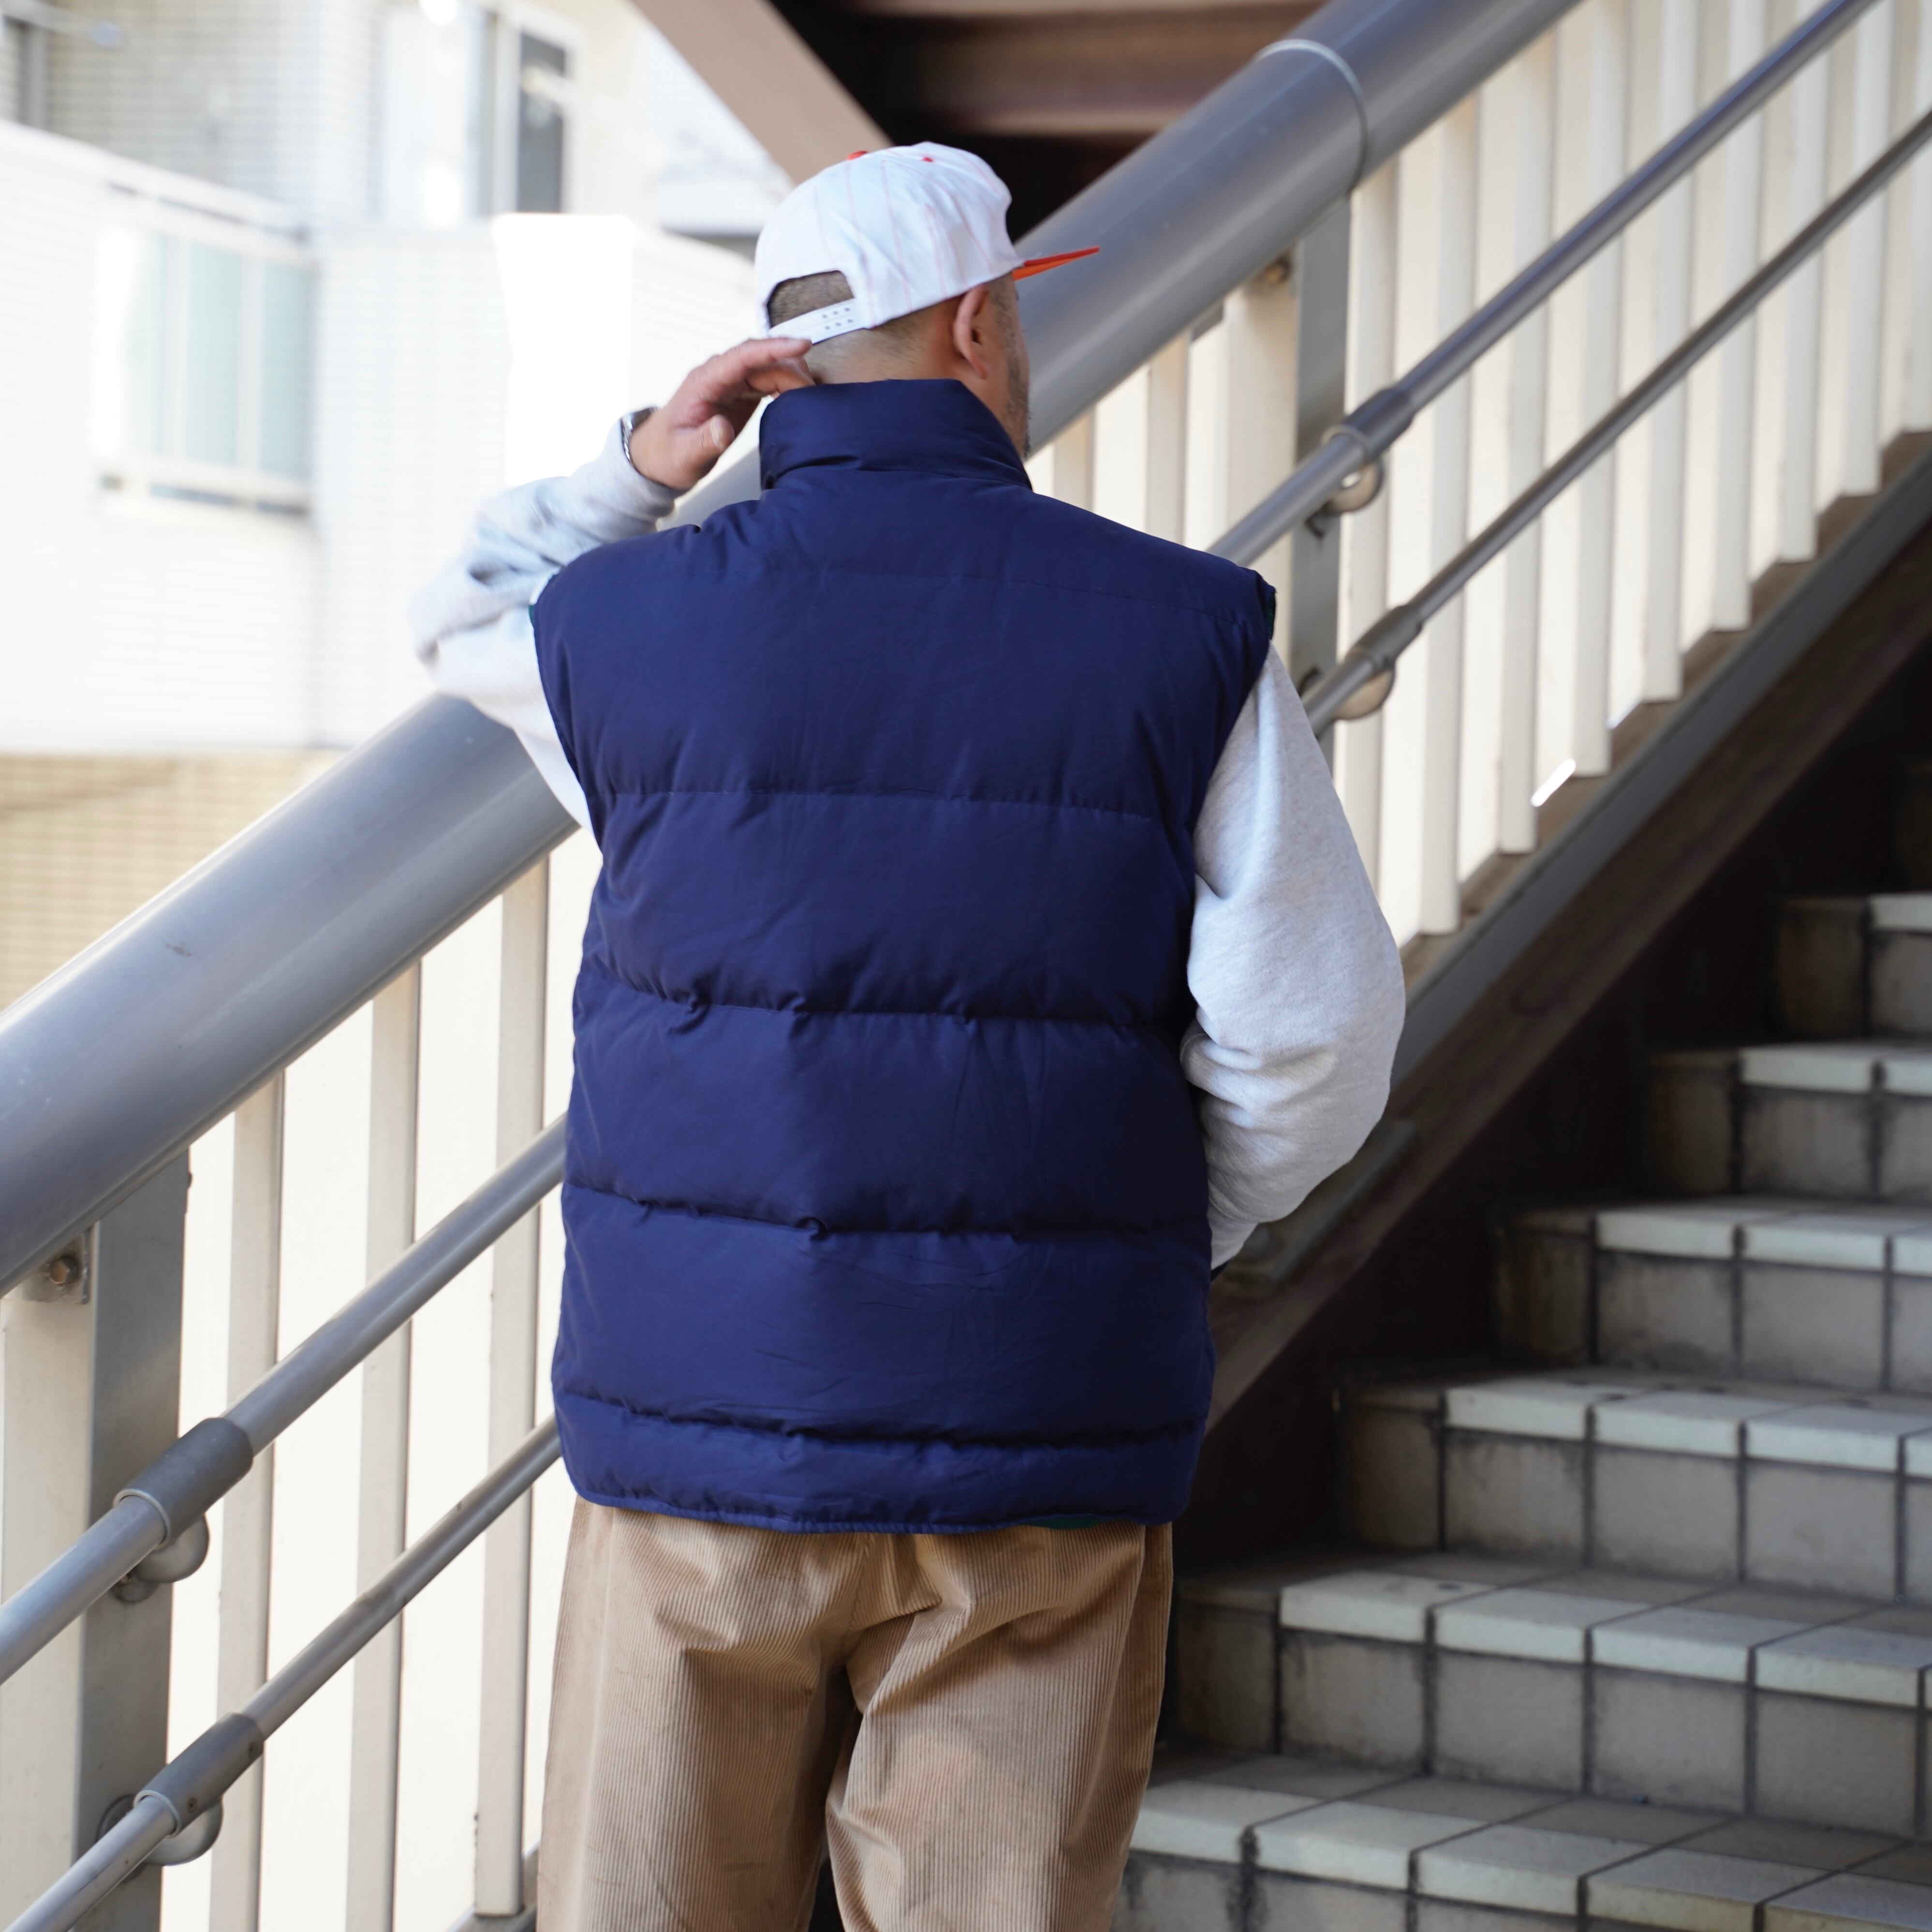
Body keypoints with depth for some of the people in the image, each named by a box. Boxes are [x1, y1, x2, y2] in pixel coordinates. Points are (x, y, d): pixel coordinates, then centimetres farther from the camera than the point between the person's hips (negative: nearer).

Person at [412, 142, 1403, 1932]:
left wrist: (638, 468, 8)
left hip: (705, 1443, 1)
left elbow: (459, 619, 23)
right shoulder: (1189, 633, -5)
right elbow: (1310, 1036, -5)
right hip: (1041, 1455, 0)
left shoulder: (625, 626, -2)